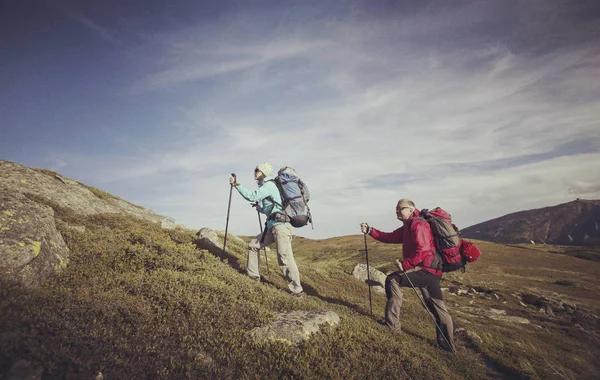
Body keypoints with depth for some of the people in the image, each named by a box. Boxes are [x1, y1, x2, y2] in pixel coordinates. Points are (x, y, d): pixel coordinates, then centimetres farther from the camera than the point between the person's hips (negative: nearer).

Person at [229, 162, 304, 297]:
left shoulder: (269, 185, -5)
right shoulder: (267, 186, 24)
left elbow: (252, 196, -19)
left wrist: (236, 184, -11)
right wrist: (260, 208, 35)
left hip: (280, 225, -10)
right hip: (273, 226, 10)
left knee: (285, 258, -15)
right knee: (253, 245, 13)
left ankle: (297, 289, -10)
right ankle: (253, 275, 22)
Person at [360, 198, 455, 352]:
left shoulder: (418, 224, -13)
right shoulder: (407, 227, 18)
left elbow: (423, 251, -24)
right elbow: (390, 237, 13)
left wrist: (405, 264, -22)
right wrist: (369, 230, 4)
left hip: (426, 270, -11)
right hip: (431, 272, 11)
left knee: (392, 280, -12)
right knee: (437, 308, 16)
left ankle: (392, 324, -5)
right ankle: (447, 346, 29)